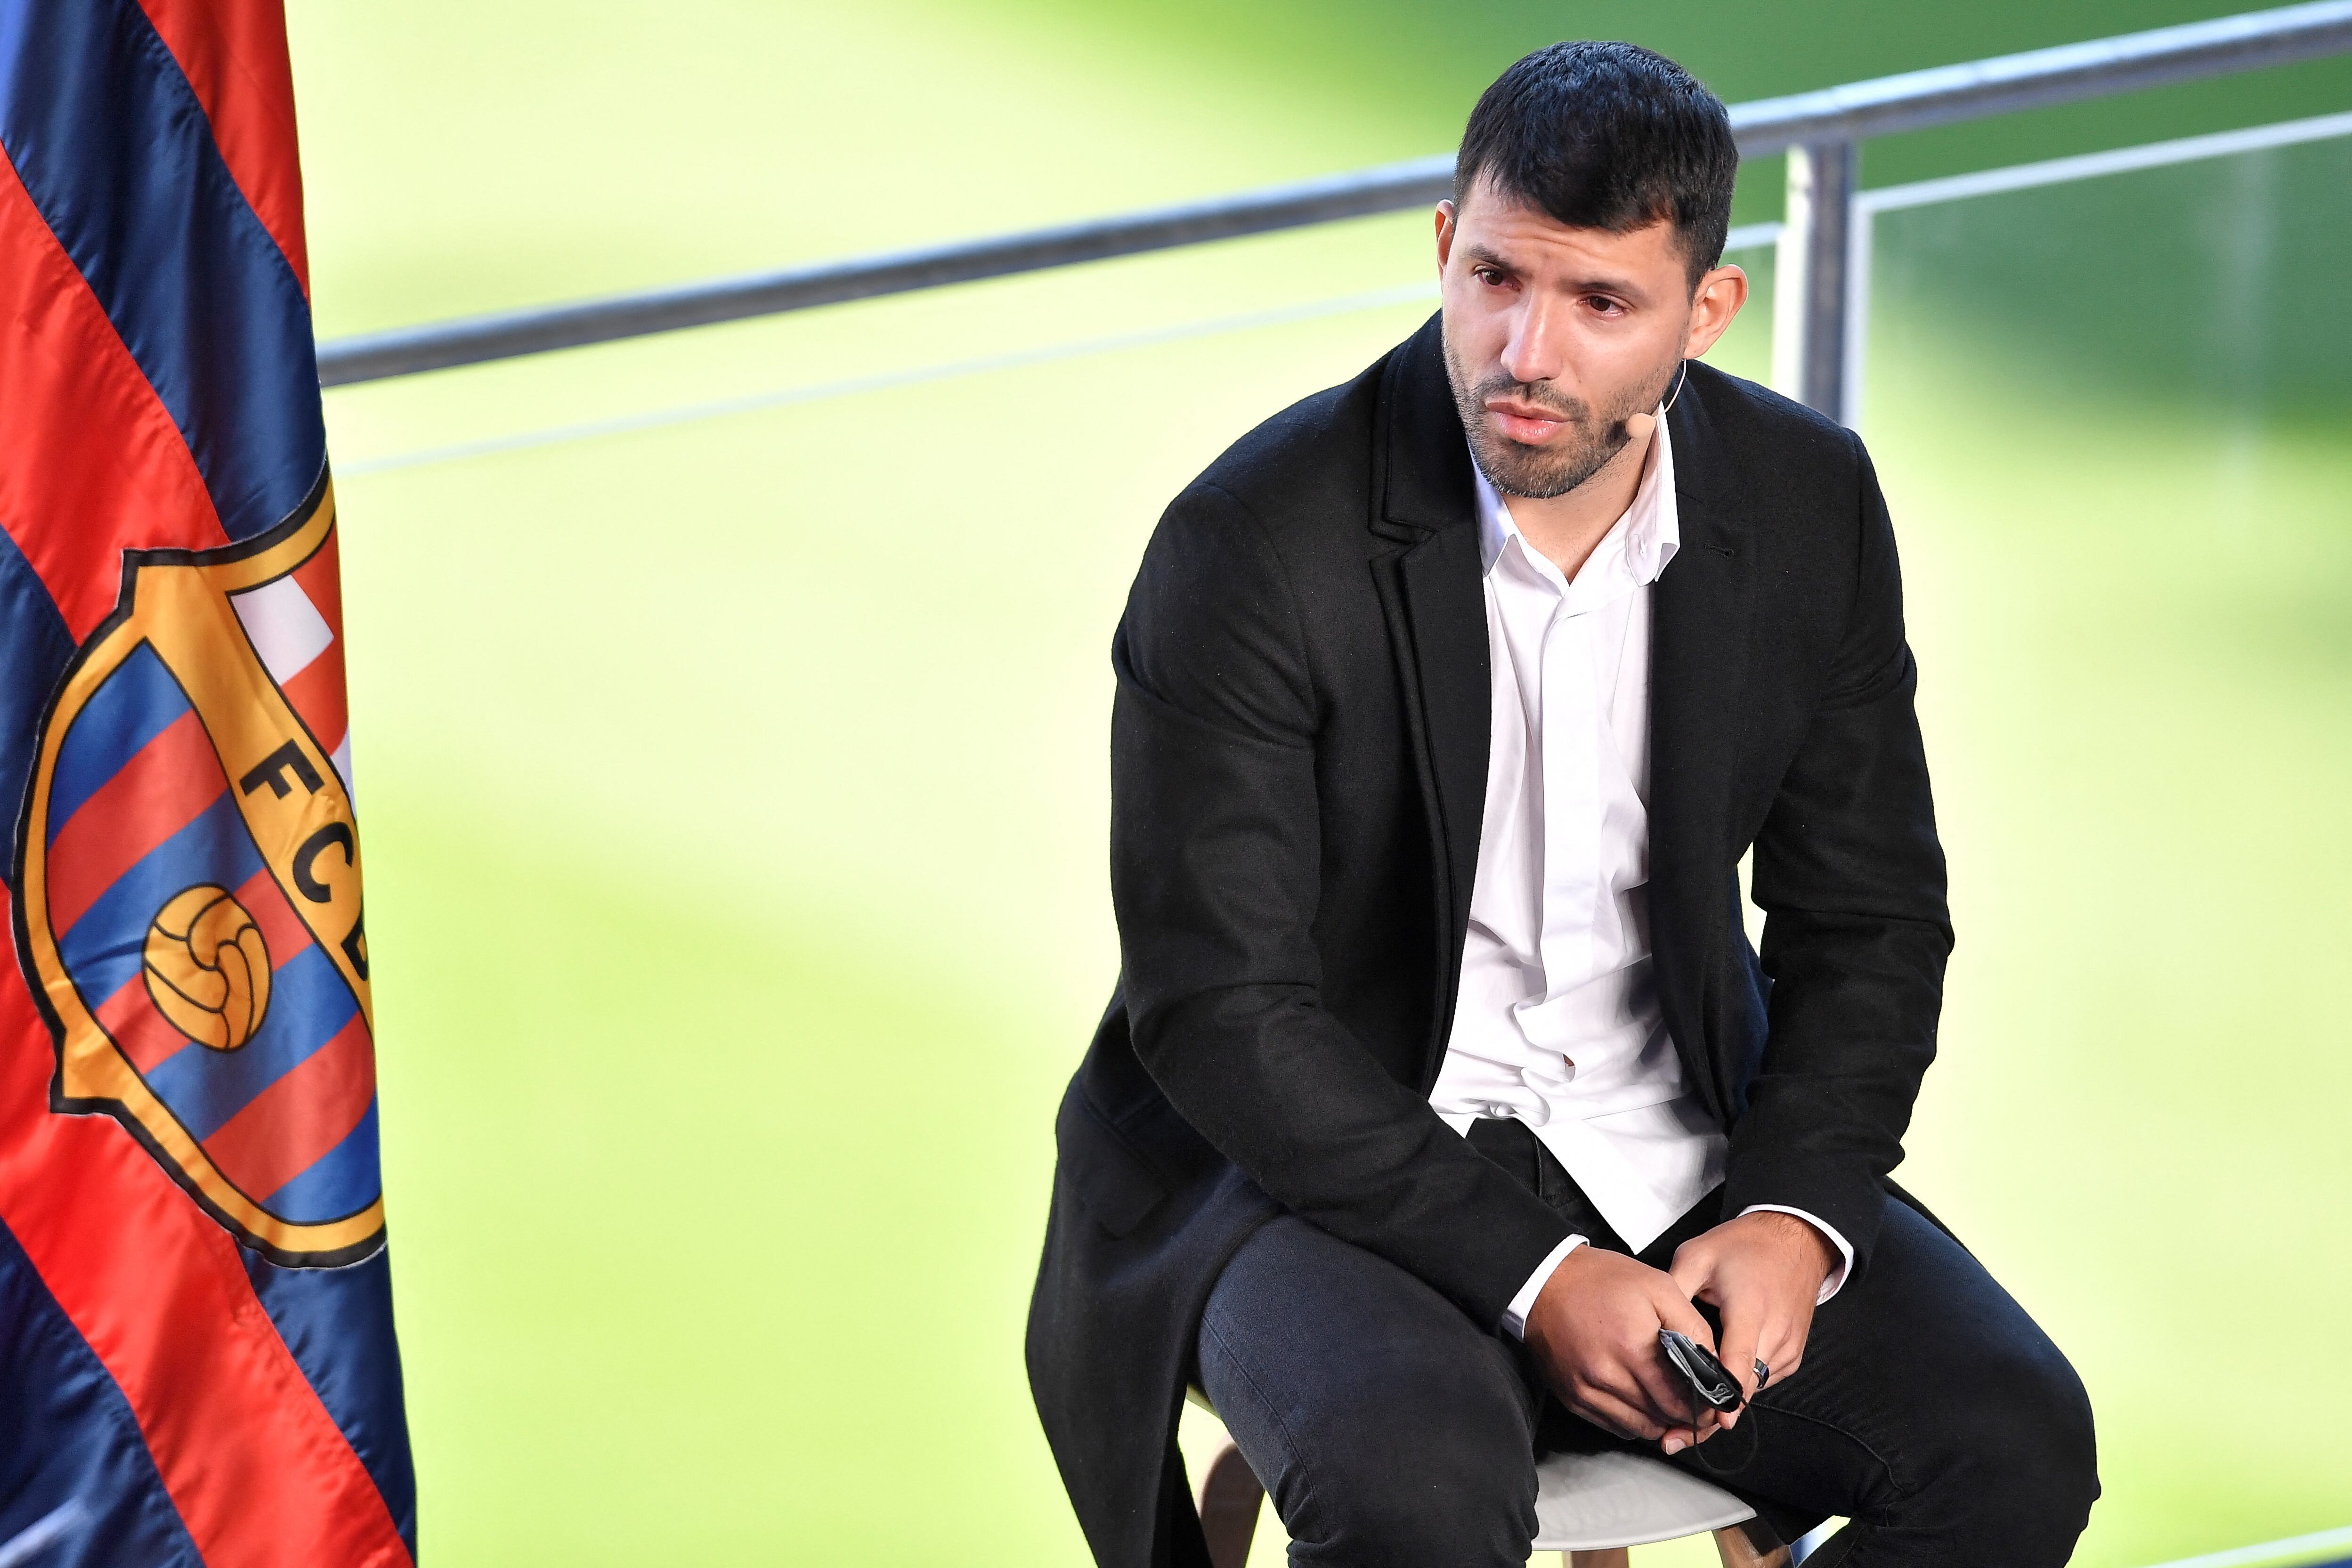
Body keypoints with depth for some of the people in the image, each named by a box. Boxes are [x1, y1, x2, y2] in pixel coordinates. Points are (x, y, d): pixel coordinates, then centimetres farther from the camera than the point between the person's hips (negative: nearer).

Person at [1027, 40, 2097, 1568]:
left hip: (1682, 1148, 5)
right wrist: (1529, 1271, -23)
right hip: (1322, 1160, -4)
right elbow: (1219, 1006, -16)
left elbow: (1869, 920, 6)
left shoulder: (1808, 505, -3)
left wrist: (1789, 1217, -12)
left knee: (2014, 1443, -18)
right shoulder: (1258, 539, -17)